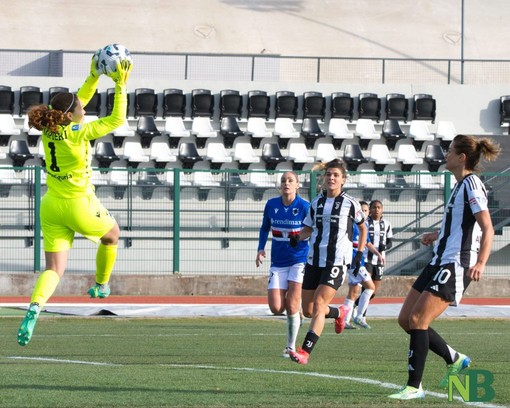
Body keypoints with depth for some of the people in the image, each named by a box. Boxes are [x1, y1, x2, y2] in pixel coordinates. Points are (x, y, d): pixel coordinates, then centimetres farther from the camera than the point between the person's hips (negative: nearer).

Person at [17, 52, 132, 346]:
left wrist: (94, 76, 10)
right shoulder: (79, 133, -19)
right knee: (112, 233, 29)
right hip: (79, 205, -5)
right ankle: (101, 286, 43)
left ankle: (34, 308, -27)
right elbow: (117, 119, -11)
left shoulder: (50, 129, -1)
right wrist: (121, 85, -6)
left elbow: (77, 102, 16)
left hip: (52, 206, 5)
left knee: (54, 269, 1)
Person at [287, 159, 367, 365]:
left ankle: (305, 352, -23)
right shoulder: (317, 202, 7)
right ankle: (339, 313, 40)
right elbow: (308, 228, 17)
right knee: (308, 310, 9)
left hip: (337, 262, -5)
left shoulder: (350, 204, -2)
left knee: (318, 305, -18)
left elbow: (363, 228, 13)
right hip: (314, 260, 5)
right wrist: (298, 237, -5)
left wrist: (359, 253, 6)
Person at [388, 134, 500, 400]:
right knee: (405, 319, 8)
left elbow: (487, 228, -21)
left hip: (456, 266, -10)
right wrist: (437, 235, 42)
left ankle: (414, 386, -12)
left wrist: (480, 262, -34)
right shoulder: (461, 185, 17)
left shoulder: (471, 184, -12)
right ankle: (455, 360, 21)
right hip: (440, 262, 10)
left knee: (417, 320, -16)